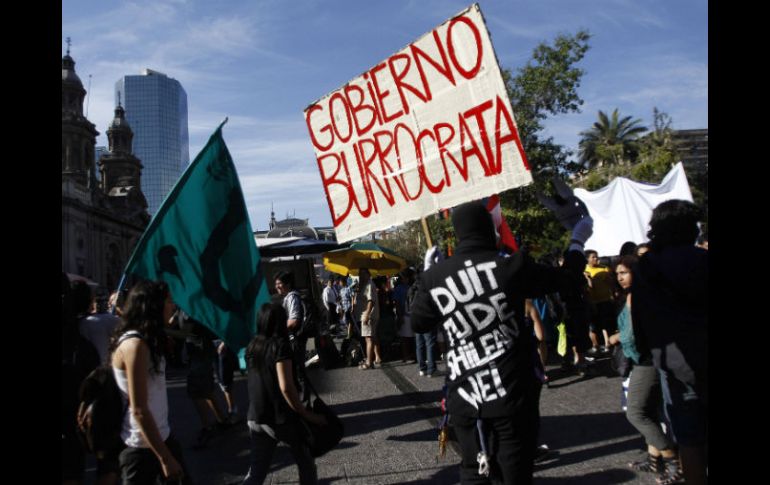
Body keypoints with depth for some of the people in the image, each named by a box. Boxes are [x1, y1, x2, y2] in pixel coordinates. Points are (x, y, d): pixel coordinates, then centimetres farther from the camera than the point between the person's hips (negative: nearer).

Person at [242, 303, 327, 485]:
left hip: (255, 418, 6)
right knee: (305, 461, 18)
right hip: (282, 419, -6)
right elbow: (286, 387, -24)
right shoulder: (280, 345, -17)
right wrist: (306, 414, -15)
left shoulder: (252, 346, 4)